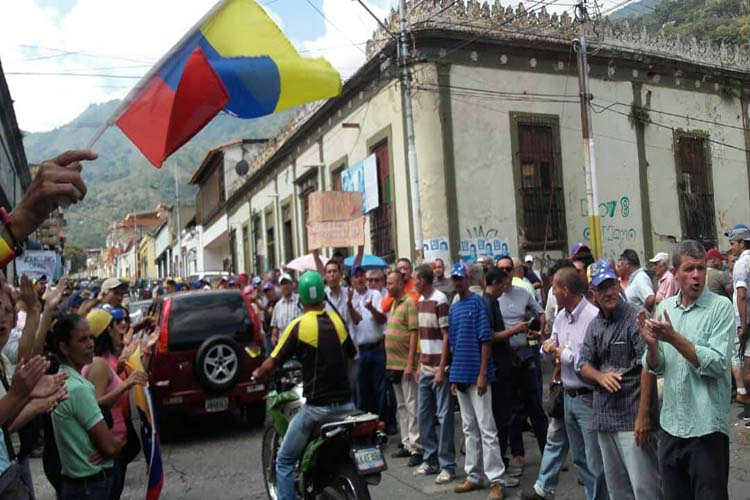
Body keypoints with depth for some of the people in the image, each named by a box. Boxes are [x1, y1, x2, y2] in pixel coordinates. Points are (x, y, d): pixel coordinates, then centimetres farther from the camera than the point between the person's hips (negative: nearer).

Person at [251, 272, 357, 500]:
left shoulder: (298, 326, -10)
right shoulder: (338, 320, 5)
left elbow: (271, 364, -8)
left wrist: (257, 373, 12)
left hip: (317, 406, -5)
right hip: (345, 402, 5)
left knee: (285, 461, 9)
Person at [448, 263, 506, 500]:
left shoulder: (477, 303, -7)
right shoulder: (453, 308, 13)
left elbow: (485, 340, -11)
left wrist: (483, 373, -16)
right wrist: (453, 377, 13)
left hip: (477, 375, -7)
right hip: (460, 376, 7)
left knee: (487, 429, -4)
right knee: (469, 429, 13)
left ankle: (496, 480, 3)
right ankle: (474, 476, 23)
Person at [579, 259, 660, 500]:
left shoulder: (636, 318, -10)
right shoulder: (594, 325, 11)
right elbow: (584, 364, 13)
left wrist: (643, 414, -19)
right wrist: (600, 376, -10)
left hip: (632, 417, -7)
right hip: (604, 416, 7)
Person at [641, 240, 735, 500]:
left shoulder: (721, 307, -8)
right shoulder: (664, 307, 5)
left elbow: (717, 365, -19)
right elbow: (656, 368, 7)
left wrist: (674, 338, -23)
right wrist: (651, 345, -13)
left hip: (707, 427, -5)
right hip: (670, 425, 5)